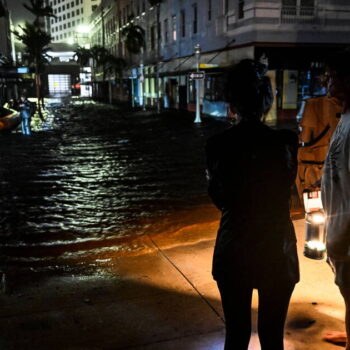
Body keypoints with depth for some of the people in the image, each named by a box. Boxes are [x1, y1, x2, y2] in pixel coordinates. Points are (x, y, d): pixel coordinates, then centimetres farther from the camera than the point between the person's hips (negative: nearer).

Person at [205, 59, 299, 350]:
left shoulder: (217, 145, -11)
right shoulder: (285, 142, -15)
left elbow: (218, 198, 2)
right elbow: (288, 186, 3)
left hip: (233, 252, 1)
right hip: (276, 252, -1)